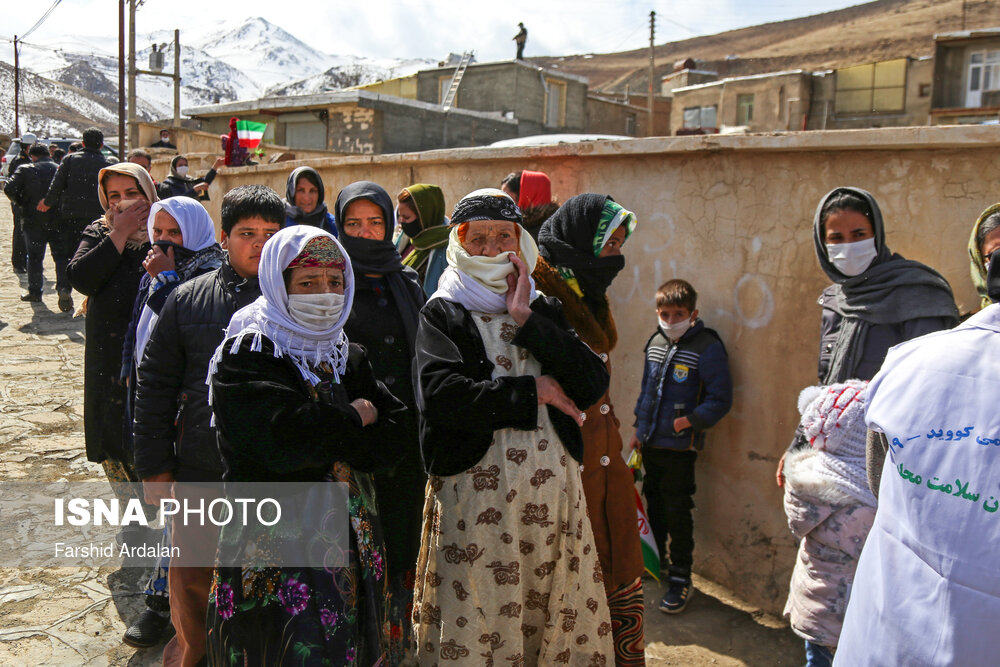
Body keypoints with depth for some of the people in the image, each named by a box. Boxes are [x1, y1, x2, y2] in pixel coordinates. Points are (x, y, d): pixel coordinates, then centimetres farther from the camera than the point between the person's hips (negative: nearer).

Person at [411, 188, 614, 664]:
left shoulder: (544, 311, 14)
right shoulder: (442, 314, 3)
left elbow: (593, 384, -1)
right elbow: (439, 395, -16)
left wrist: (525, 318, -6)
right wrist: (534, 391, -9)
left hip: (553, 488, 4)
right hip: (474, 490, -3)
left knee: (559, 621, 8)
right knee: (477, 627, 1)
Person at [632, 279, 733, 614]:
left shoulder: (707, 348, -14)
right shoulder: (655, 344, 7)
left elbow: (721, 400, -14)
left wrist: (690, 420, -23)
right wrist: (639, 429, 17)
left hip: (680, 447, -6)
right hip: (651, 444, 6)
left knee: (677, 511, 1)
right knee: (654, 503, 20)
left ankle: (680, 578, 16)